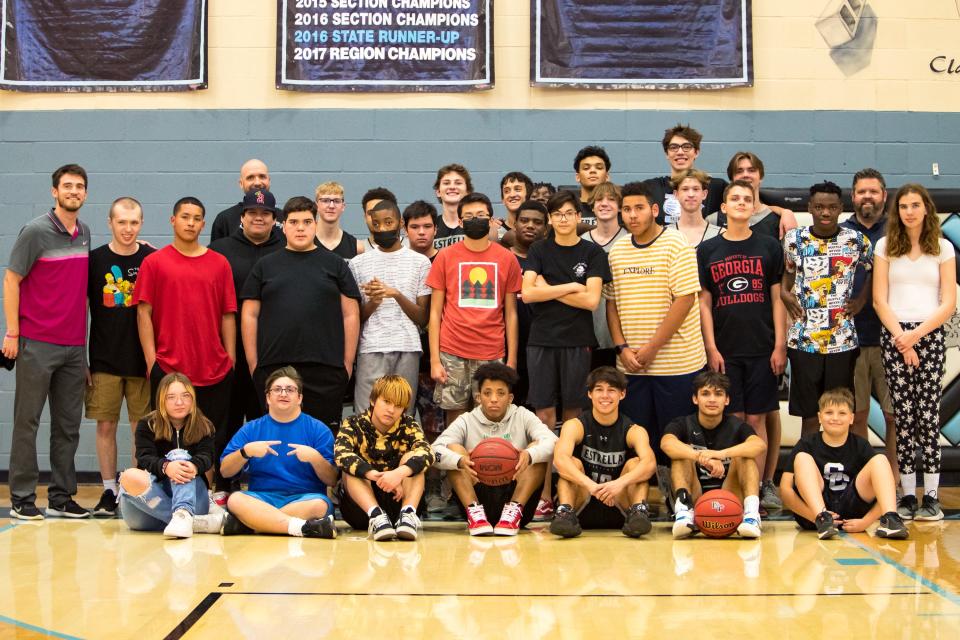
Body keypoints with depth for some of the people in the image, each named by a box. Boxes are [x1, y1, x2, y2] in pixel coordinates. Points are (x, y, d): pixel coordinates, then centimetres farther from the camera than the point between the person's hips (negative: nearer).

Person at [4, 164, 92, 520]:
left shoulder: (84, 234, 11)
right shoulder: (36, 231, -7)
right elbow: (11, 280, -6)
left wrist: (83, 332, 13)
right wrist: (12, 333, -10)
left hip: (75, 346, 6)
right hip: (37, 344, -6)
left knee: (68, 425, 9)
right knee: (27, 422, 1)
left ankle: (61, 497, 17)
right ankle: (21, 499, 8)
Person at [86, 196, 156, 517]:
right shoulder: (95, 260, 2)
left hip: (142, 360, 0)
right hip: (104, 361, 0)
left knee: (142, 428, 4)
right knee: (105, 426, 3)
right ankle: (109, 491, 14)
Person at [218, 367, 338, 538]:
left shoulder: (318, 429, 8)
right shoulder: (251, 429, 14)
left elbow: (332, 481, 2)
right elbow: (225, 471, 7)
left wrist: (315, 457, -16)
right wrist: (246, 451, -11)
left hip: (304, 498, -1)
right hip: (262, 498, 1)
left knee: (319, 505, -35)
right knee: (235, 499, -31)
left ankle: (246, 524, -30)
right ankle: (303, 527, -40)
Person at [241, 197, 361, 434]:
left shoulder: (335, 264, 10)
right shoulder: (265, 266, 12)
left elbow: (350, 314, 7)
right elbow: (250, 315, 10)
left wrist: (348, 362, 1)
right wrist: (253, 362, 2)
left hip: (326, 369, -1)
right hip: (273, 367, 1)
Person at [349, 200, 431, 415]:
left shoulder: (420, 262, 8)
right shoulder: (359, 263, 10)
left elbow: (422, 318, 4)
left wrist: (396, 294, -11)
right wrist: (372, 302, -9)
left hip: (408, 348, 0)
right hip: (371, 349, 0)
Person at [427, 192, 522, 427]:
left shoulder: (507, 258, 7)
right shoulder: (445, 256, 4)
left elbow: (511, 313, 9)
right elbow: (435, 312, 5)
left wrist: (512, 360, 2)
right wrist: (434, 359, -3)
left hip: (492, 355, 1)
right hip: (452, 354, 0)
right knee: (455, 415, 1)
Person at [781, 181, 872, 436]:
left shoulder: (856, 240, 0)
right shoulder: (794, 239, 0)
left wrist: (862, 299, 2)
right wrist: (784, 293, -2)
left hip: (843, 341, 0)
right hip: (803, 341, 0)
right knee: (809, 415, 5)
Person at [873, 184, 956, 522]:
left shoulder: (943, 248, 8)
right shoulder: (885, 247, 9)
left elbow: (948, 303, 1)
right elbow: (880, 300, 3)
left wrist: (916, 334, -11)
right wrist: (900, 337, -9)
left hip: (930, 335, 0)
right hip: (894, 336, 0)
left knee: (928, 415, -5)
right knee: (903, 416, -2)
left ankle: (931, 496, -2)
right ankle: (907, 495, 2)